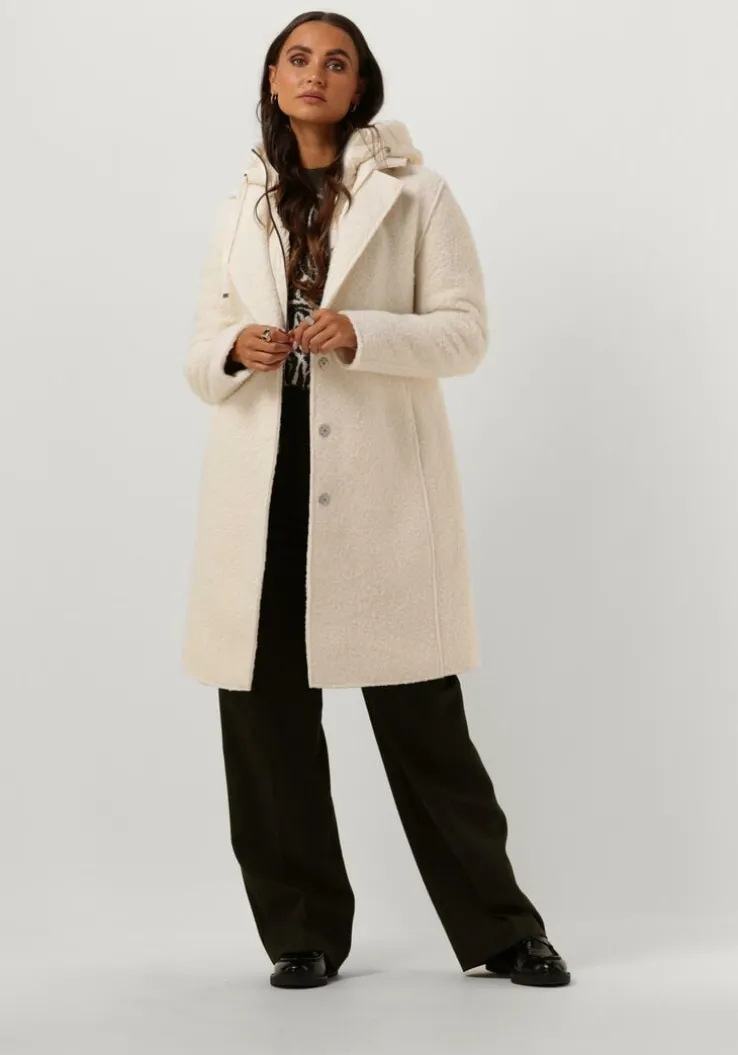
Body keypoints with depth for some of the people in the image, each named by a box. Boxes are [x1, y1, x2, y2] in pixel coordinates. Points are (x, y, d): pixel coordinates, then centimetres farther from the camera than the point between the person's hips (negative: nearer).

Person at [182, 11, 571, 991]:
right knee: (264, 710, 3)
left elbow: (466, 329, -1)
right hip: (262, 483, 4)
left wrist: (361, 334, -18)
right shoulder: (242, 212, 16)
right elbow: (201, 355, 17)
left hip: (379, 482, -4)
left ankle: (499, 928, 12)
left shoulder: (416, 193, 5)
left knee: (421, 717, -2)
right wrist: (233, 350, -7)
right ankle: (301, 933, 16)